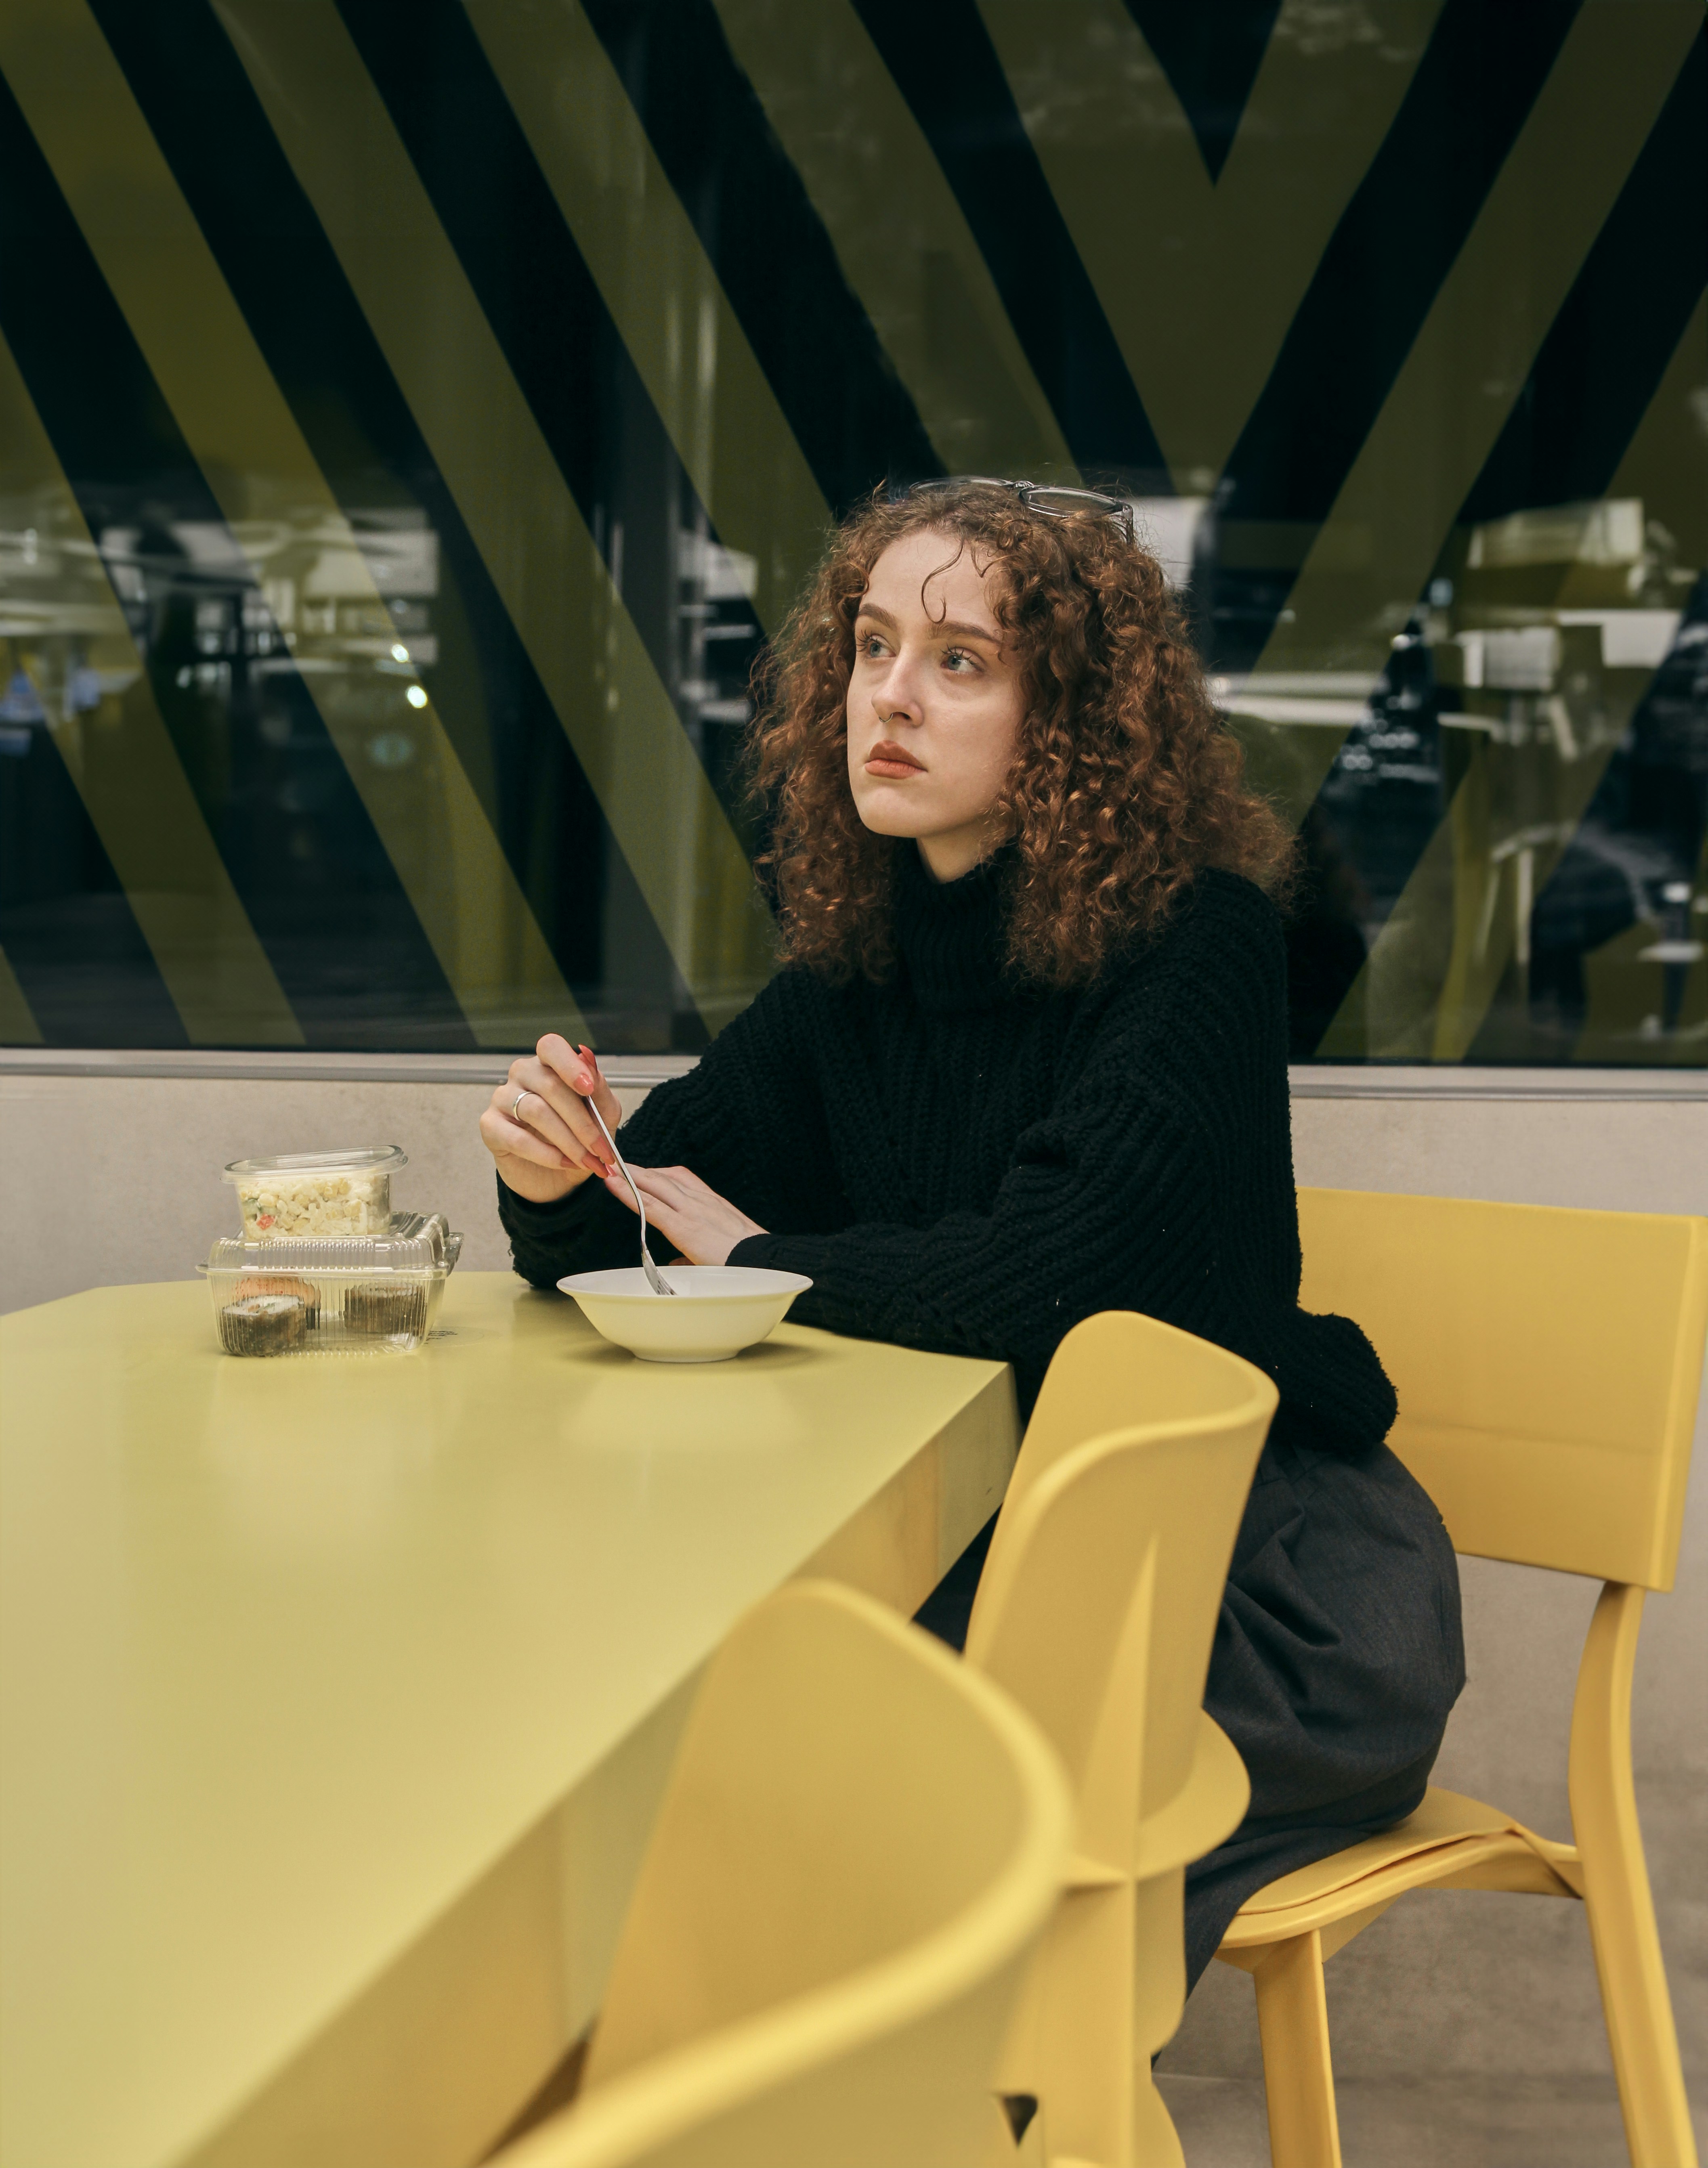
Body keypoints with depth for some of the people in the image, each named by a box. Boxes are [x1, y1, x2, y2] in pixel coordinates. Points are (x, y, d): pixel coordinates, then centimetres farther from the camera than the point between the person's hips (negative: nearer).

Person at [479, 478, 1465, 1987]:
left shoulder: (1198, 940, -15)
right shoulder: (856, 961, 4)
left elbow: (1053, 1271, -26)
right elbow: (626, 1238, 8)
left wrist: (768, 1263, -11)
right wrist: (562, 1178, -17)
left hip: (1264, 1542, -6)